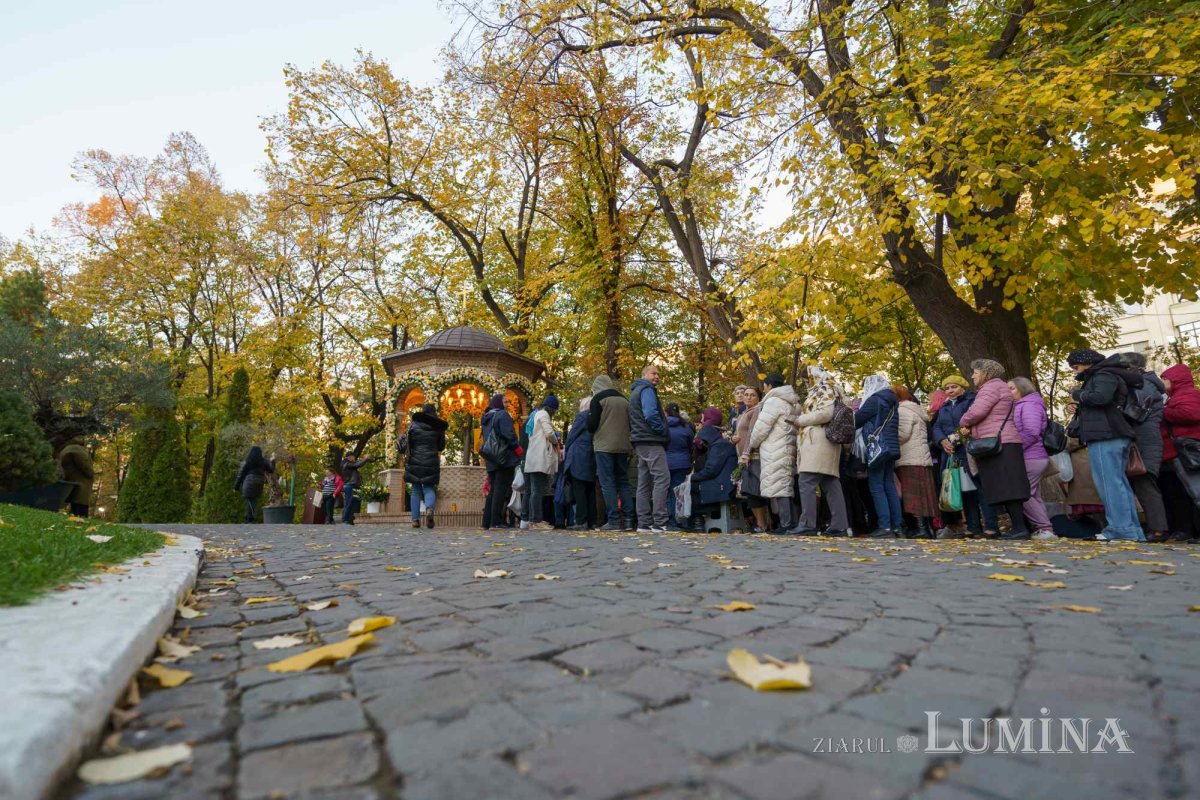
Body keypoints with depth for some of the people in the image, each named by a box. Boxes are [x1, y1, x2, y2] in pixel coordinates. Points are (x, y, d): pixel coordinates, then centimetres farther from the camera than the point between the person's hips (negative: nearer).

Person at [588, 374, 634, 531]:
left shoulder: (598, 399, -2)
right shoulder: (624, 400, 13)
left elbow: (591, 425, -7)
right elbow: (630, 424, 17)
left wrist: (589, 412, 12)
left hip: (604, 447, -5)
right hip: (623, 447, 5)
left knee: (607, 483, -2)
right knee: (623, 482, 11)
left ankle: (613, 520, -7)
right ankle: (629, 519, 6)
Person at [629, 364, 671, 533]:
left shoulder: (635, 391, 25)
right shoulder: (647, 390, -6)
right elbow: (651, 415, -21)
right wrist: (664, 431, -9)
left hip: (640, 442, 10)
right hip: (651, 442, -10)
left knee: (644, 482, 8)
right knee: (662, 477, -13)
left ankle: (644, 523, 8)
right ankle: (659, 522, -17)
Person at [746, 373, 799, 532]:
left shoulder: (773, 401, -6)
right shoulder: (791, 403, 22)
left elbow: (761, 427, -10)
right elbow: (794, 426, 19)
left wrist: (752, 445, 6)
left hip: (776, 451, -9)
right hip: (788, 449, 9)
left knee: (778, 486, -9)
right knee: (785, 486, 10)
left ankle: (786, 524, -11)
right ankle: (792, 522, 10)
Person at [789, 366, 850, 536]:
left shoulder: (825, 390, -1)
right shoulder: (820, 392, 27)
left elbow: (826, 413, -17)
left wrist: (801, 420, -10)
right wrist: (801, 422, 12)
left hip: (818, 442, -10)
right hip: (817, 442, 10)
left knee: (807, 482, -14)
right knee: (831, 484, 4)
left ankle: (807, 524, -17)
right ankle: (839, 525, 2)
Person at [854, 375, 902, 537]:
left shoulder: (875, 399, -7)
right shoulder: (891, 401, 20)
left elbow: (857, 420, -6)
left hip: (877, 448, -8)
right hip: (890, 448, 8)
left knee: (876, 486, -8)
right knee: (889, 486, 8)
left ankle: (885, 525, -12)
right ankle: (897, 525, 7)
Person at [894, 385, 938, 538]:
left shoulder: (902, 410, -4)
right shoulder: (915, 410, 26)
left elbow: (902, 434, -14)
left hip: (910, 461, -10)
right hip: (922, 459, 10)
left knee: (913, 496, -12)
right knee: (922, 495, 7)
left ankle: (922, 528, -16)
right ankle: (928, 527, 7)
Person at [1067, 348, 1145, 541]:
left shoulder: (1104, 375, -4)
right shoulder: (1101, 376, 26)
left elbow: (1100, 397, -22)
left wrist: (1078, 394, -7)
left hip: (1105, 436, -10)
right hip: (1113, 436, 10)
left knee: (1109, 482, -12)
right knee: (1118, 482, 9)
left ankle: (1121, 529, -13)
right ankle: (1132, 530, 10)